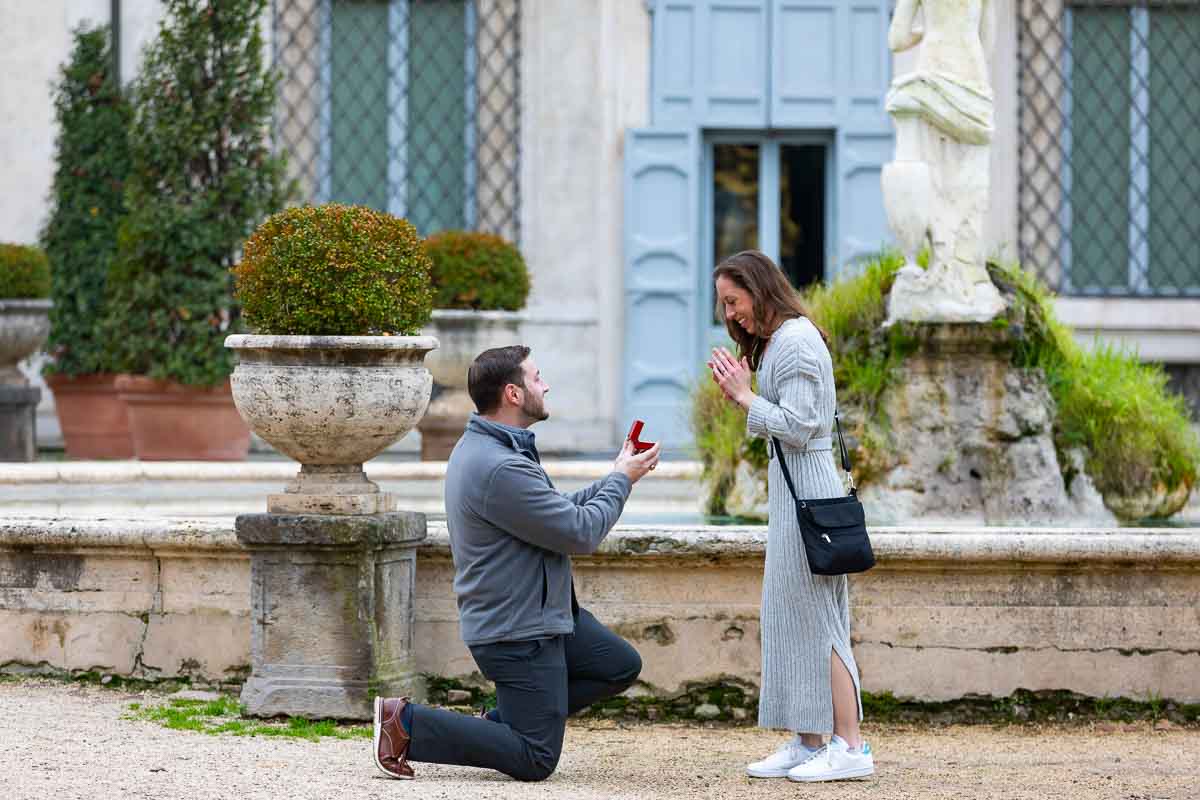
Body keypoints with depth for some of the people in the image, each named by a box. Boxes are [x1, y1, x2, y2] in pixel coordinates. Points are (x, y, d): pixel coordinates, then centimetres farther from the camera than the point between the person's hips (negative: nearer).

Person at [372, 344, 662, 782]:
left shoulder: (483, 448, 9)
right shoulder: (501, 470, -27)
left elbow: (560, 512, 18)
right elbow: (580, 533, -21)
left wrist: (616, 476, 10)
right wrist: (621, 480, -6)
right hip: (517, 633, -11)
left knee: (621, 665, 20)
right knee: (535, 762, -6)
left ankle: (501, 722, 16)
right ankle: (405, 722, -3)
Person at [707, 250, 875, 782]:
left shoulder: (796, 341, -13)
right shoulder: (776, 340, 19)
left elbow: (797, 426, -19)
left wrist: (745, 397, -10)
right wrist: (741, 392, 7)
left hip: (806, 484, -11)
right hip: (790, 482, 11)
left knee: (814, 618, -8)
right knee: (791, 615, 10)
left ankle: (851, 746, -6)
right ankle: (809, 743, 13)